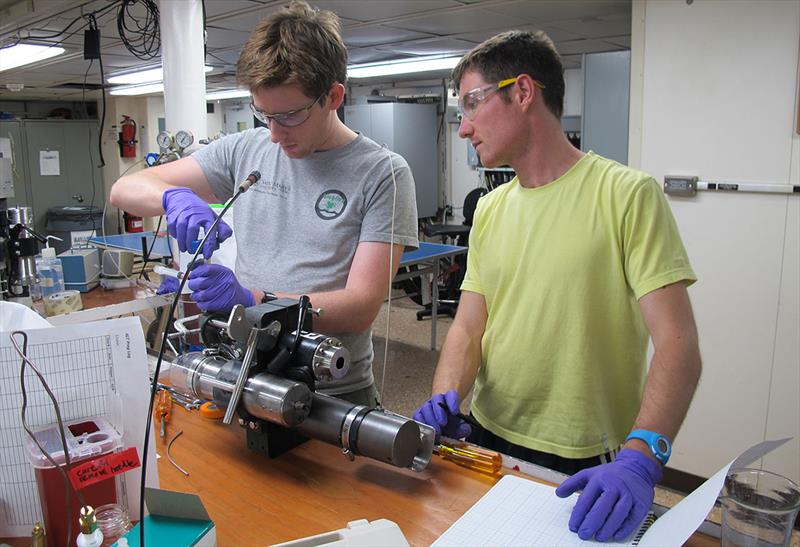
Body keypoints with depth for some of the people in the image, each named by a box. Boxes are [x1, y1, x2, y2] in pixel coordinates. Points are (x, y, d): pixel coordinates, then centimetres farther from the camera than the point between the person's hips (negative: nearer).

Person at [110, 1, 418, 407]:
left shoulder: (383, 174, -11)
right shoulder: (243, 151, 3)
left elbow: (361, 306, -16)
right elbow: (125, 190, 4)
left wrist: (253, 300, -28)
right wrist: (174, 197, -20)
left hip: (335, 398, -3)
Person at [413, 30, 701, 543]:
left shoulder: (627, 194, -13)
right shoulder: (490, 209, 5)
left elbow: (677, 342, -19)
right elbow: (468, 328, 4)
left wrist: (641, 458, -32)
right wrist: (445, 396, -14)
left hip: (585, 468, -5)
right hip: (487, 441, 6)